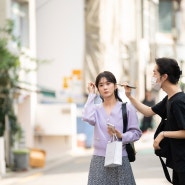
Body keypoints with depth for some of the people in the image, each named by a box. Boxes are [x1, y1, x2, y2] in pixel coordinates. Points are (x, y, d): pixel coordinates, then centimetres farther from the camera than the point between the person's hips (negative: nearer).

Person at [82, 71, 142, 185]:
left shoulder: (127, 107, 1)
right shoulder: (96, 108, 7)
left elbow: (136, 133, 1)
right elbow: (87, 117, -16)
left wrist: (122, 137, -18)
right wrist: (91, 95, -4)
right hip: (99, 160, 2)